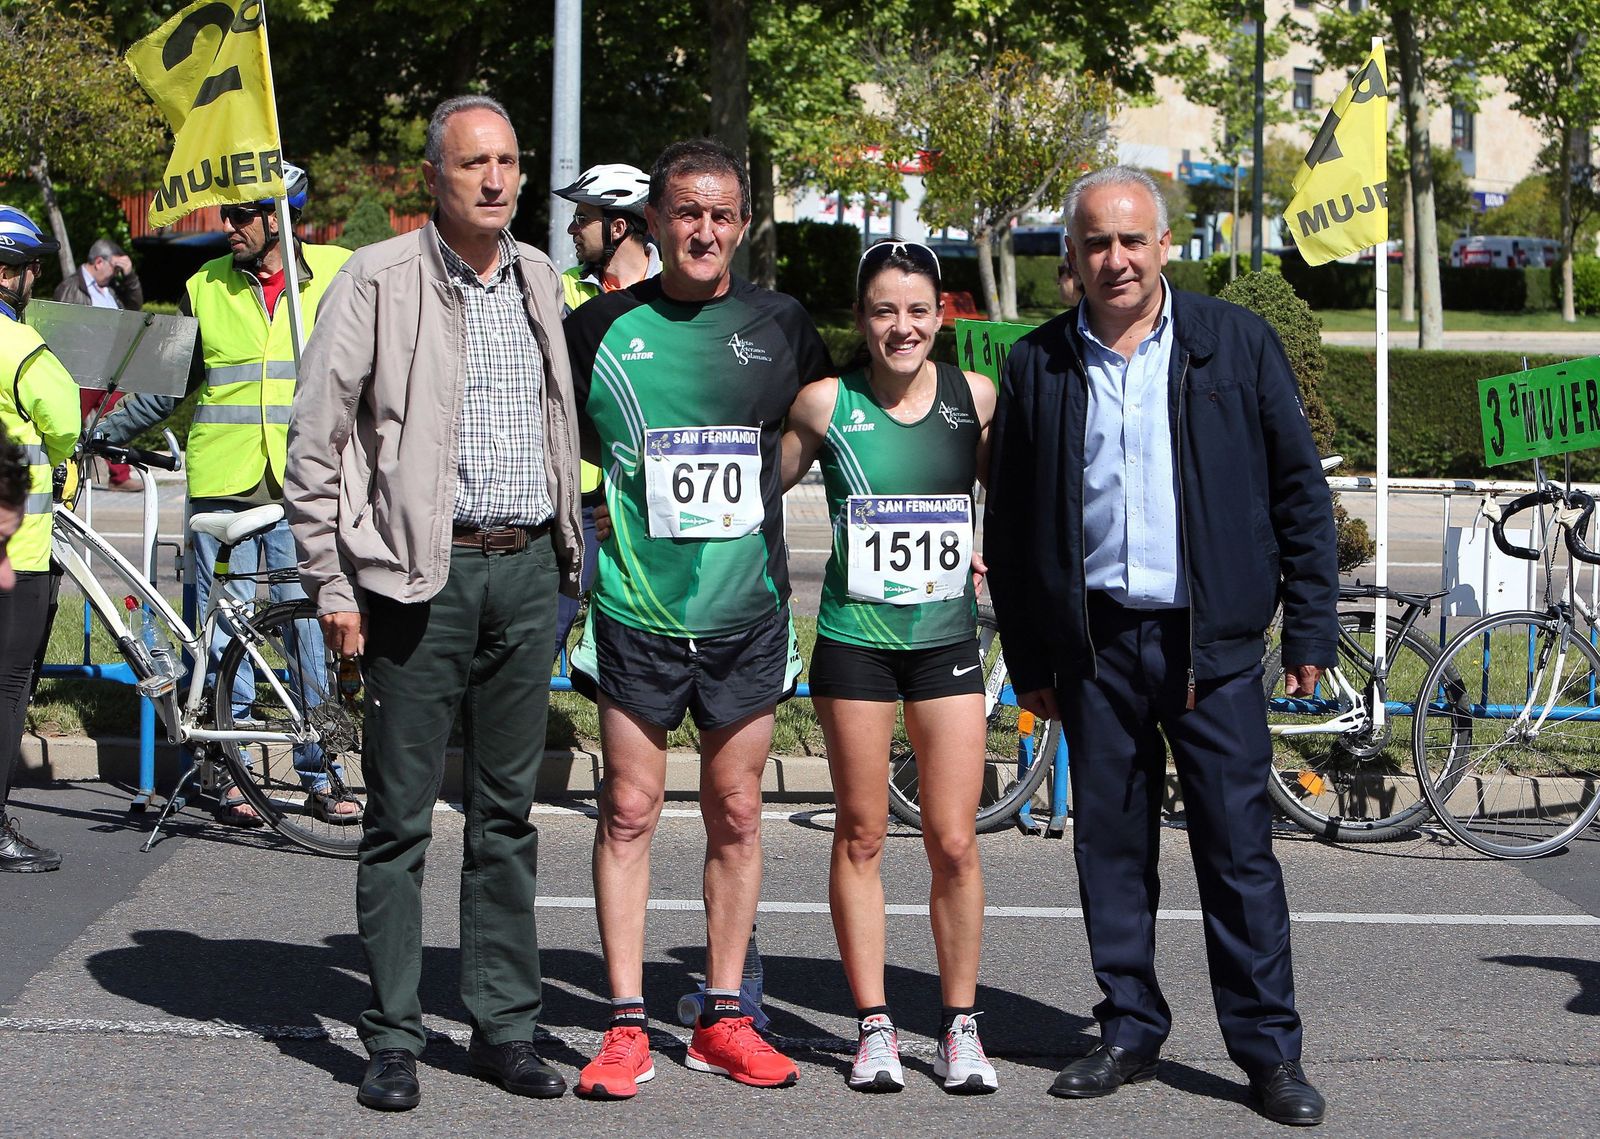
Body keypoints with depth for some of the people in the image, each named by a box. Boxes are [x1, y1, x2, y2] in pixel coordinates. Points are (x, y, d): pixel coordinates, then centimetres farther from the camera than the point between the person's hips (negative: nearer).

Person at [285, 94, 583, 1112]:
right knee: (400, 817, 0)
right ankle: (394, 1038, 8)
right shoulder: (379, 282, -4)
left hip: (527, 571, 5)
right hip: (419, 575, -5)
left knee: (508, 810, 10)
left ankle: (505, 1027, 18)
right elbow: (315, 438, -4)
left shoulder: (539, 281, 12)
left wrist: (567, 550, 18)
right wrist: (332, 582, -8)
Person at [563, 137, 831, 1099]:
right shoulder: (603, 325, 0)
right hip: (636, 611, -2)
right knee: (630, 810, -1)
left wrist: (738, 503, 12)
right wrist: (628, 510, 2)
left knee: (736, 813, 7)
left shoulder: (781, 324, 4)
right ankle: (627, 1027, 5)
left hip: (747, 612, 2)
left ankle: (724, 1019, 16)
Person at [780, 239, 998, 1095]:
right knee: (861, 836, 5)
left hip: (948, 640, 1)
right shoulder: (826, 403, -3)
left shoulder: (976, 398, 1)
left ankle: (960, 1026, 12)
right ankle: (874, 1027, 14)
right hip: (854, 640, -1)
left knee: (954, 843, -1)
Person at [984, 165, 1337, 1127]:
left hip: (1211, 641, -2)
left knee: (1239, 847, -2)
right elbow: (1010, 524, 11)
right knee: (1111, 845, 8)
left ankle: (1271, 1049, 6)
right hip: (1093, 642, 2)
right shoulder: (1039, 365, 7)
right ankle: (1130, 1032, 20)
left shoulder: (1237, 344, 3)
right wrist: (1028, 658, 8)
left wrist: (1311, 624, 0)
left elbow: (1301, 489, 5)